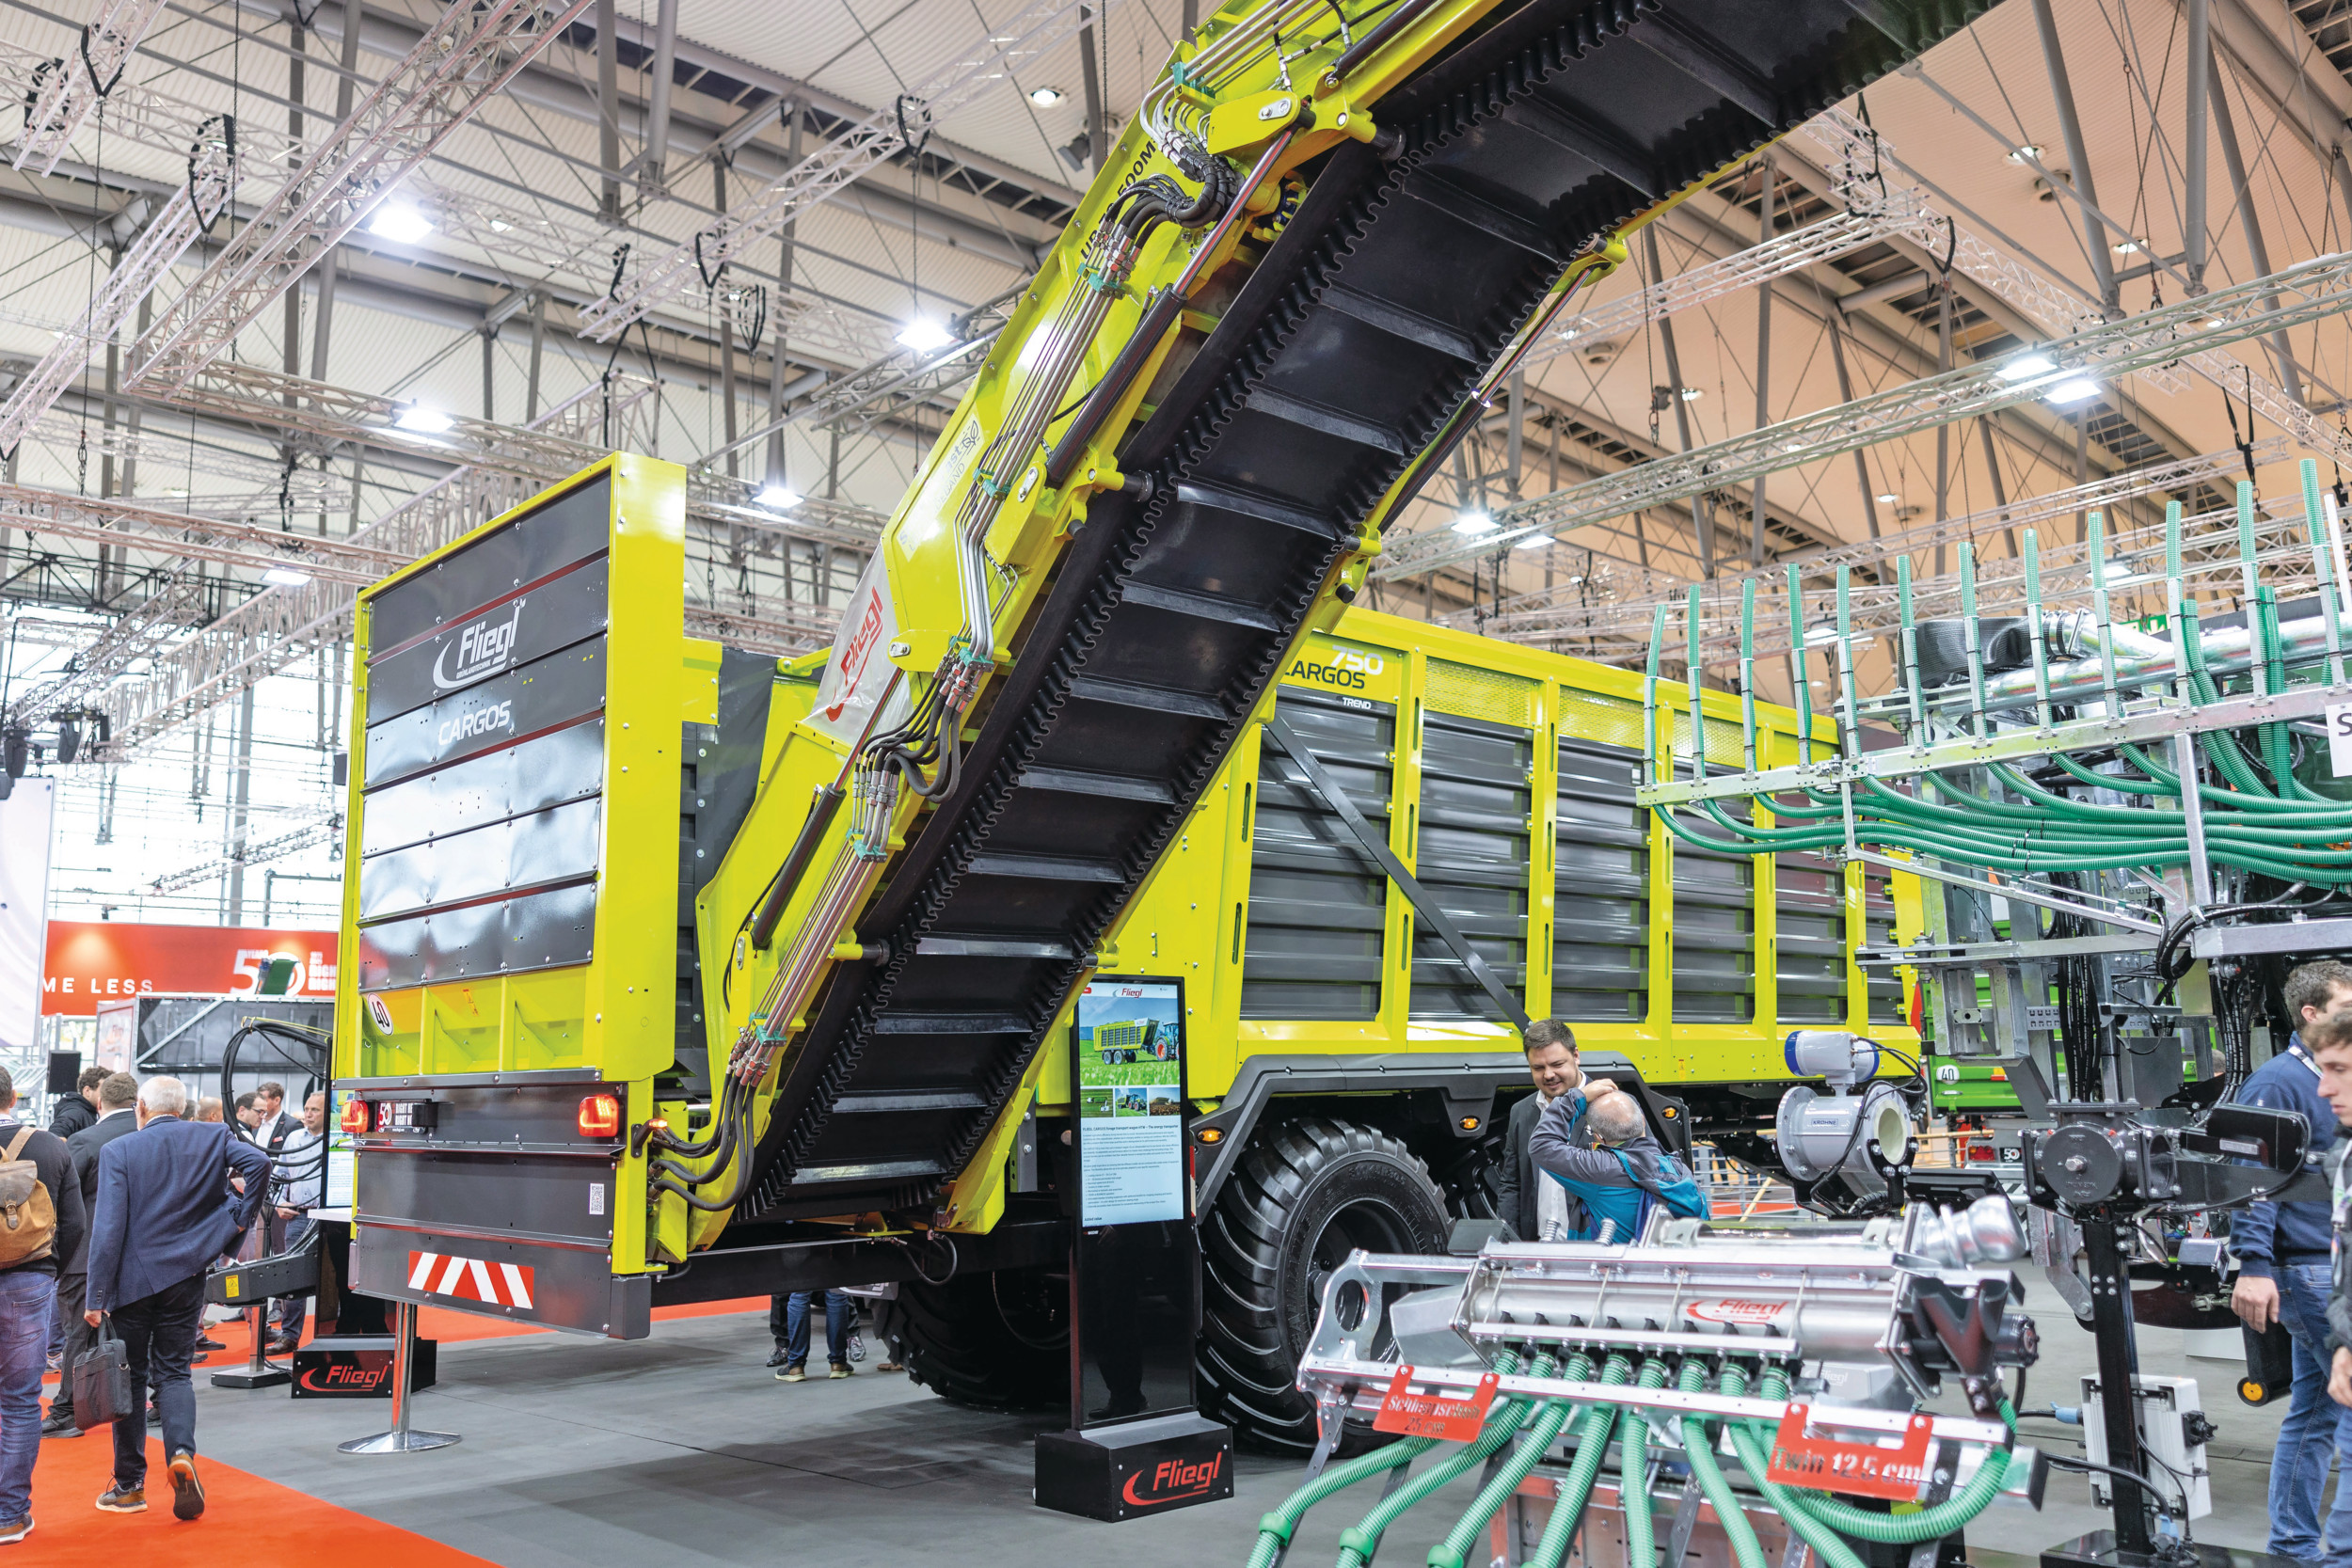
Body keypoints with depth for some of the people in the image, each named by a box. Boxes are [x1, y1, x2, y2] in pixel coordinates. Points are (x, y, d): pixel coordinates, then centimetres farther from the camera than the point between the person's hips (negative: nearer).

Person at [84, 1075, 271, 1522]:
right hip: (185, 1278, 2)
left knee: (129, 1377, 11)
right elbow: (258, 1162, -16)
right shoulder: (212, 1138, 0)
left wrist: (96, 1297, -8)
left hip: (133, 1280, -2)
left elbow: (108, 1229, -11)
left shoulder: (118, 1151, -6)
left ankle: (129, 1485, 19)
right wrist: (239, 1219, -3)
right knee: (173, 1372, 11)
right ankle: (182, 1453, -14)